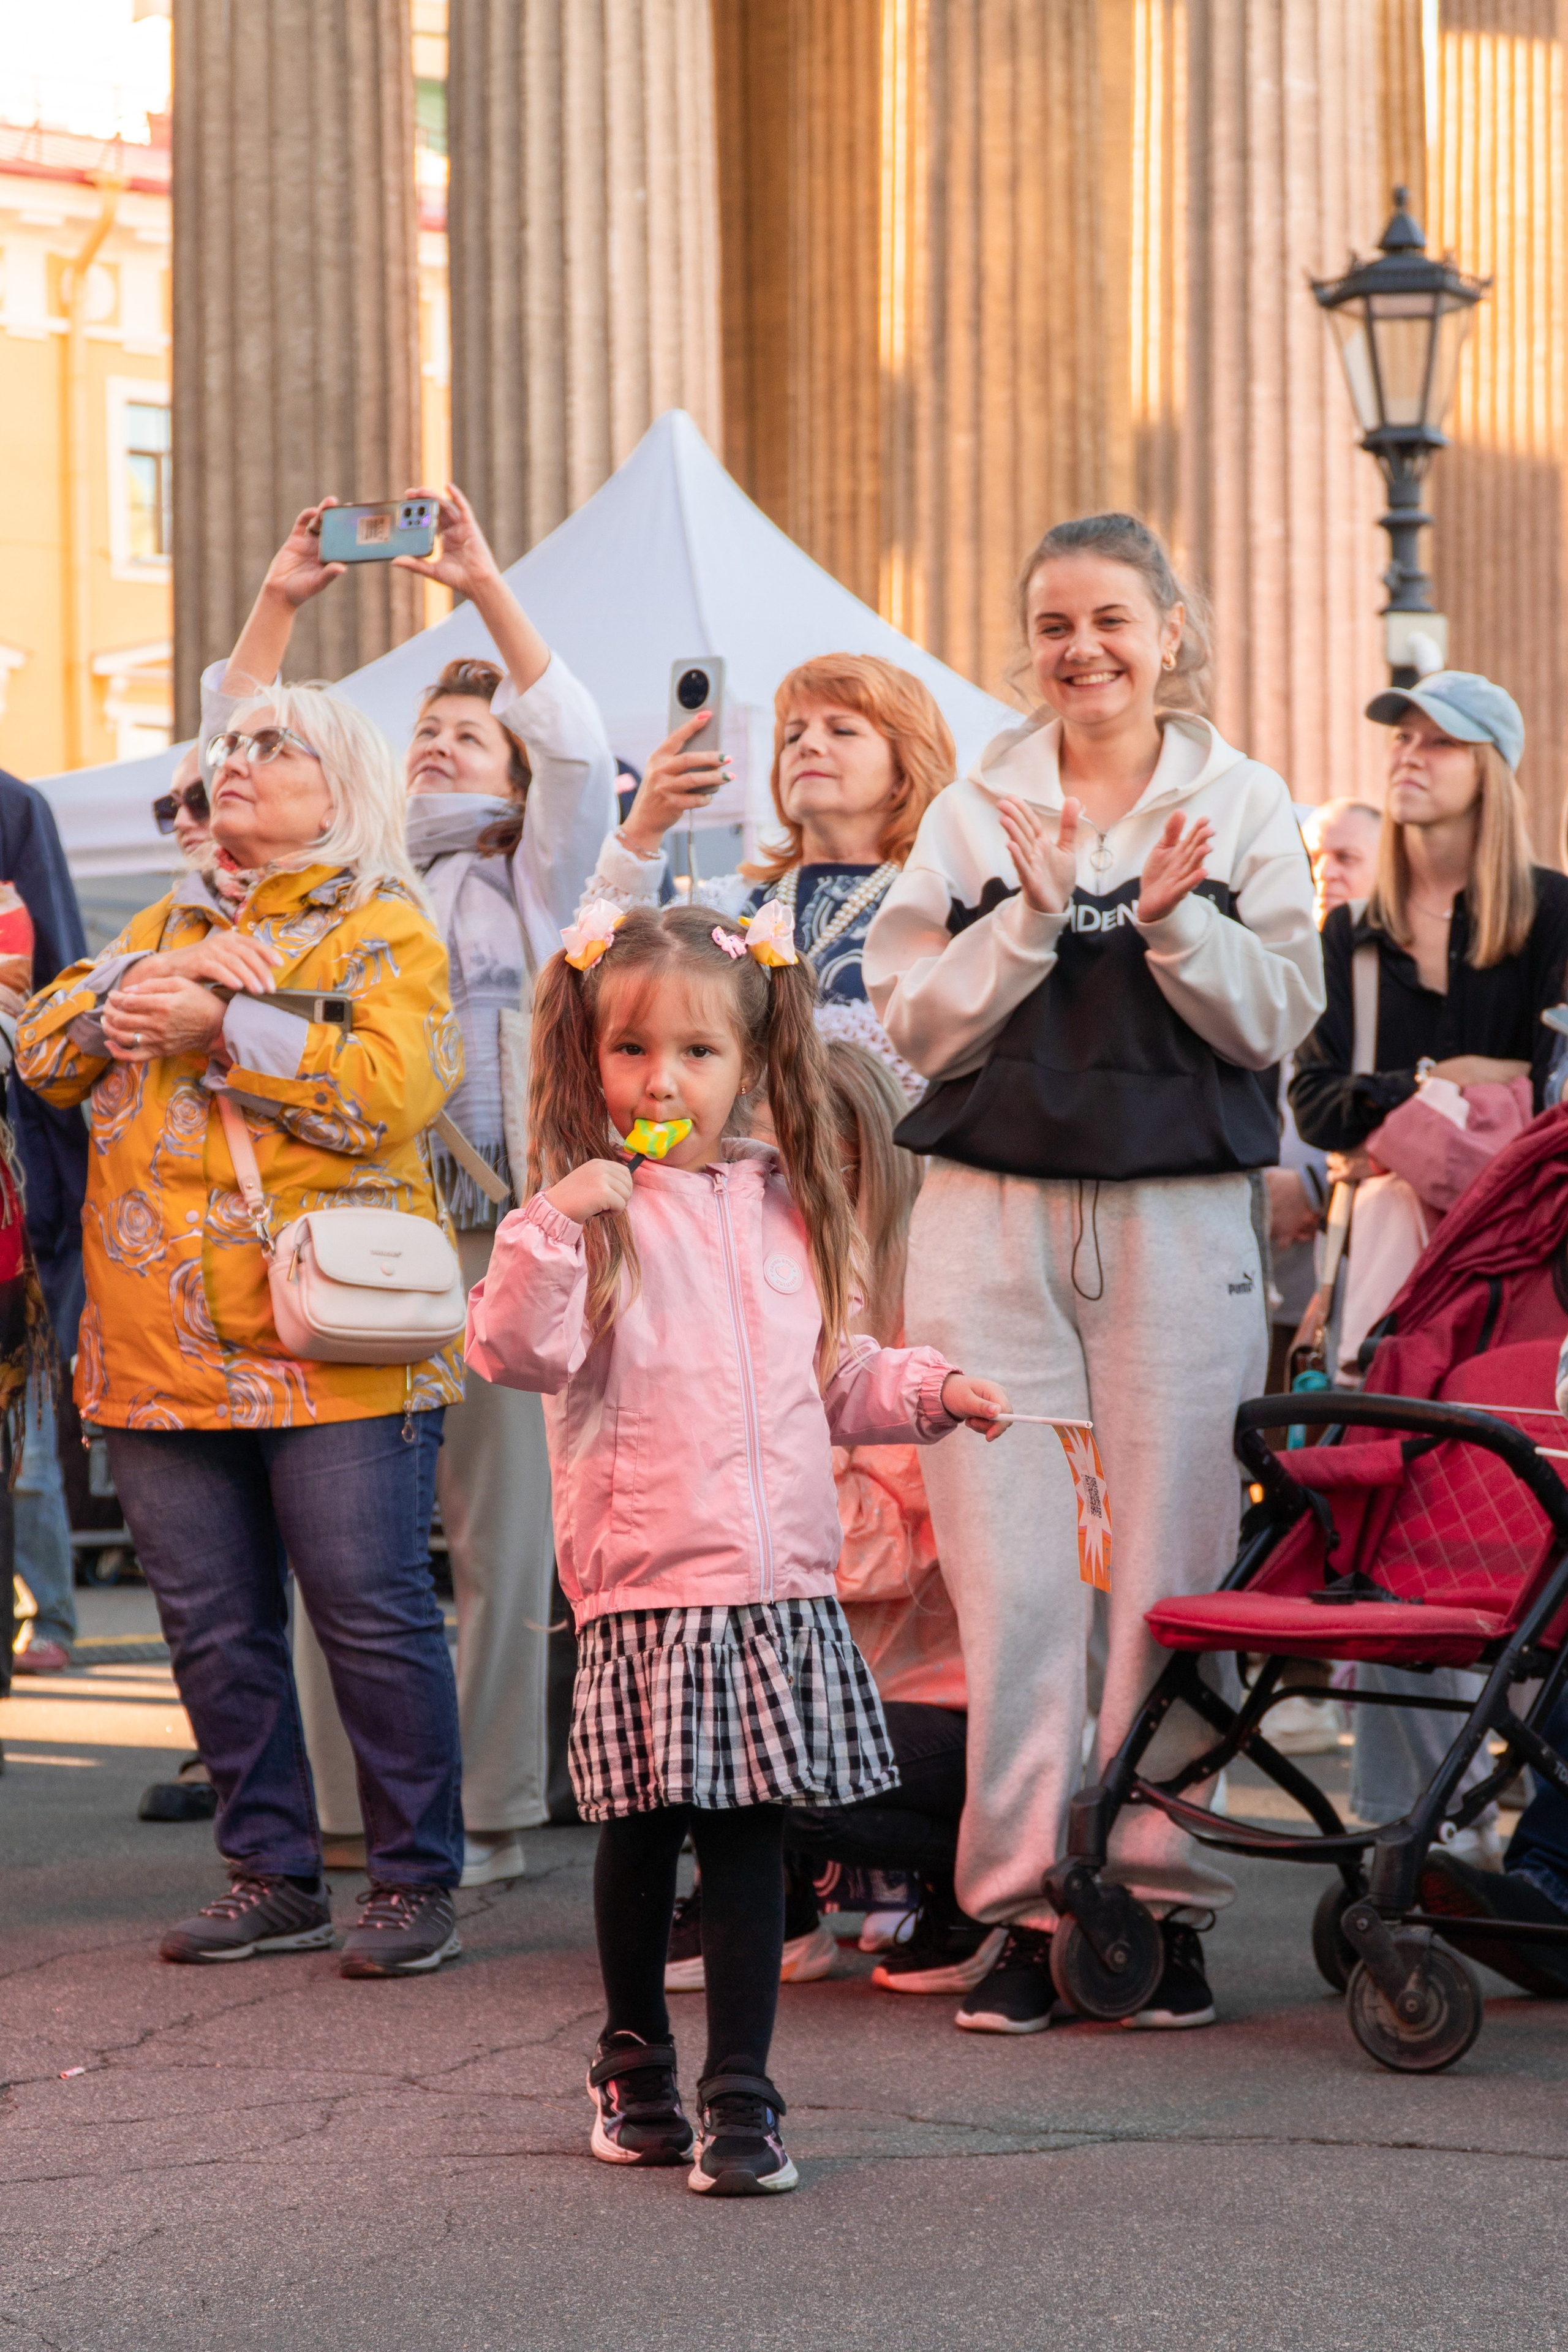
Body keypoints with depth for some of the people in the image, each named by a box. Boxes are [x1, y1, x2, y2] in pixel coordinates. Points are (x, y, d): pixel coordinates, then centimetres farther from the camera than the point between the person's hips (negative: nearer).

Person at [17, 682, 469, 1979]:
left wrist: (219, 1026, -14)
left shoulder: (388, 932, 2)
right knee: (215, 1627, 7)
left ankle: (416, 1881, 5)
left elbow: (388, 1090, -14)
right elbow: (47, 1046, 9)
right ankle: (274, 1878, 17)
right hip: (166, 1350, 6)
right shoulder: (166, 924, 21)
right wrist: (155, 976, -7)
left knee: (373, 1616, -4)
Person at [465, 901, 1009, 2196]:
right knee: (644, 1835, 8)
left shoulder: (783, 1204, 12)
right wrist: (552, 1226, -29)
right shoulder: (595, 1210, -5)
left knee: (751, 1837, 2)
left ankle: (742, 2093, 6)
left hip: (780, 1580, 3)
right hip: (648, 1578, -3)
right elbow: (518, 1348, -18)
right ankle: (635, 2064, 27)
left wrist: (927, 1388, 10)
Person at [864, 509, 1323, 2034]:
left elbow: (1277, 1021, 2)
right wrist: (1037, 913, -10)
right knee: (1007, 1571, -4)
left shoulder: (1242, 805, 8)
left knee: (1170, 1565, -2)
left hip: (1179, 1220, -1)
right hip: (994, 1216, 1)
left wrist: (1175, 922, -13)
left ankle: (1158, 1891, 7)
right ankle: (1024, 1901, 3)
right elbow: (918, 1024, 2)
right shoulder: (975, 815, 10)